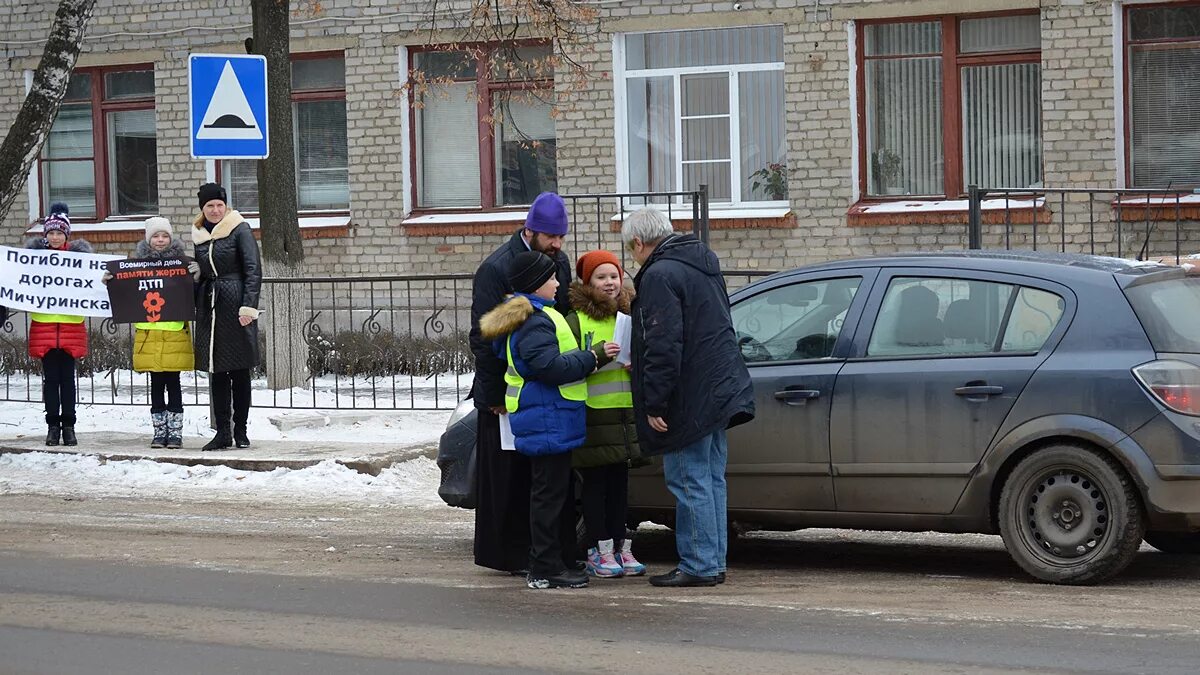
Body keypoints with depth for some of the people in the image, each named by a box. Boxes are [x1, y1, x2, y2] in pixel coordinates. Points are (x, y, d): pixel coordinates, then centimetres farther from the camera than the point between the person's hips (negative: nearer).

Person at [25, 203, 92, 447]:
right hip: (44, 325, 0)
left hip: (71, 325, 0)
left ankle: (68, 425, 10)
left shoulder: (77, 253, 5)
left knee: (68, 378, 3)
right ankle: (53, 425, 10)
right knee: (51, 378, 3)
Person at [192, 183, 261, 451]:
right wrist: (191, 308, 15)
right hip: (209, 306, 5)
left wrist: (248, 306, -16)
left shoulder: (240, 230, -3)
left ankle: (240, 430, 8)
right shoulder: (198, 235, 13)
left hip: (235, 305, -5)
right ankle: (222, 432, 8)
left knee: (239, 371, 1)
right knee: (216, 371, 4)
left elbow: (253, 271, -7)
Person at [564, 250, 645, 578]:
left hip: (625, 413, 6)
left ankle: (621, 546, 15)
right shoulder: (576, 321, -4)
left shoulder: (628, 317, 14)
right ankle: (600, 551, 3)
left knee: (620, 483, 10)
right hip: (593, 415, -5)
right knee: (596, 484, -2)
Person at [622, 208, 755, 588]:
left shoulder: (660, 275, -15)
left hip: (690, 398, -10)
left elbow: (663, 345, -21)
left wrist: (654, 403, -18)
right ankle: (714, 562, 18)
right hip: (720, 389, 10)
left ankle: (698, 566, -2)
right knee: (711, 479, 13)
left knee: (690, 482, -4)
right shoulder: (703, 263, 16)